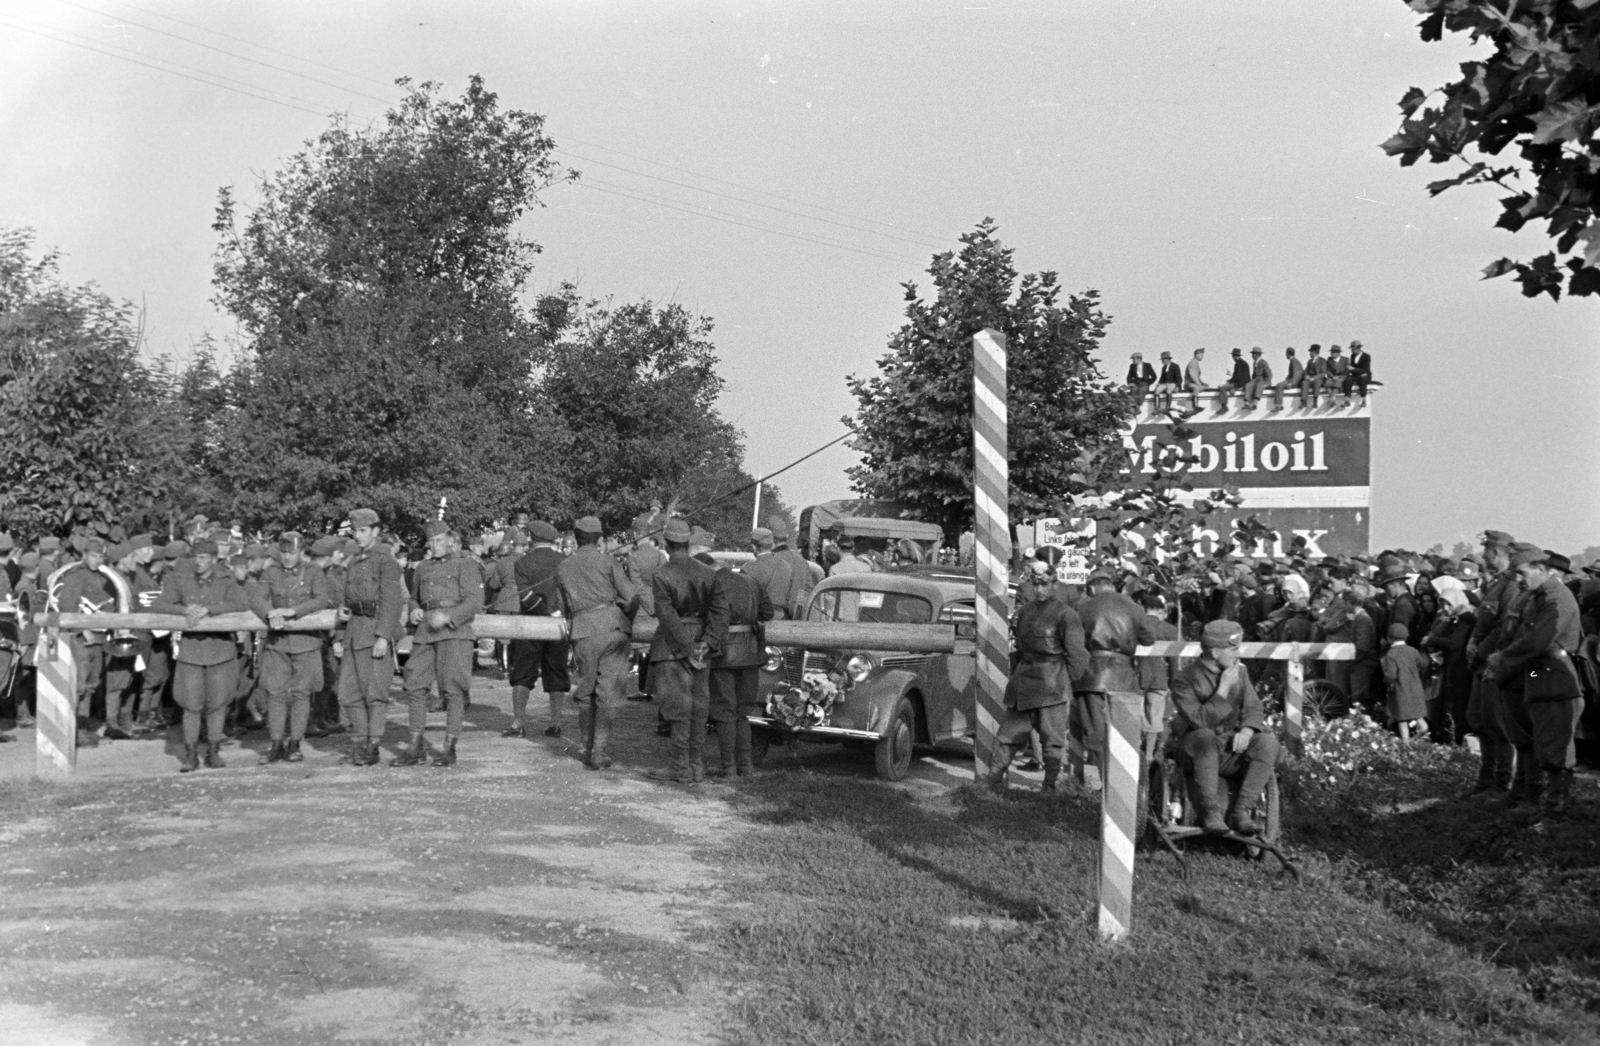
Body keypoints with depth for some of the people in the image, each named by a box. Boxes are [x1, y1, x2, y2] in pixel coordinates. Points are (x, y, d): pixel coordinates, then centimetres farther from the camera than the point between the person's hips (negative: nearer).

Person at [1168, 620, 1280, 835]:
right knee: (1206, 737, -38)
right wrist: (1224, 688, -21)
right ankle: (1210, 812, -32)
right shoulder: (1184, 680, -11)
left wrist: (1247, 730, -16)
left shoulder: (1239, 671, 7)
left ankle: (1241, 812, -25)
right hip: (1196, 753, -4)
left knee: (1268, 742, -23)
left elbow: (1253, 708, 6)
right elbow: (1200, 722, -22)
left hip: (1232, 753, 5)